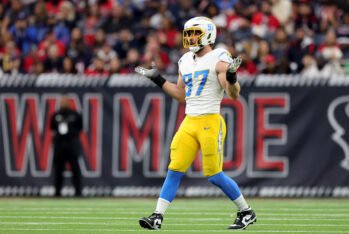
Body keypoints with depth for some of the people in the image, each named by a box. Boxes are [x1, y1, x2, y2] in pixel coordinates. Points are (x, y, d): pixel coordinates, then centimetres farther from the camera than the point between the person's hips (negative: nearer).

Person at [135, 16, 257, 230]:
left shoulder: (219, 59, -7)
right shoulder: (186, 61, 14)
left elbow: (234, 94, -12)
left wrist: (232, 76, -31)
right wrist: (157, 79, 23)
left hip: (210, 122, -6)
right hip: (189, 123, 6)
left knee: (214, 175, -5)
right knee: (175, 171, -1)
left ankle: (247, 212, 11)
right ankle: (158, 217, -1)